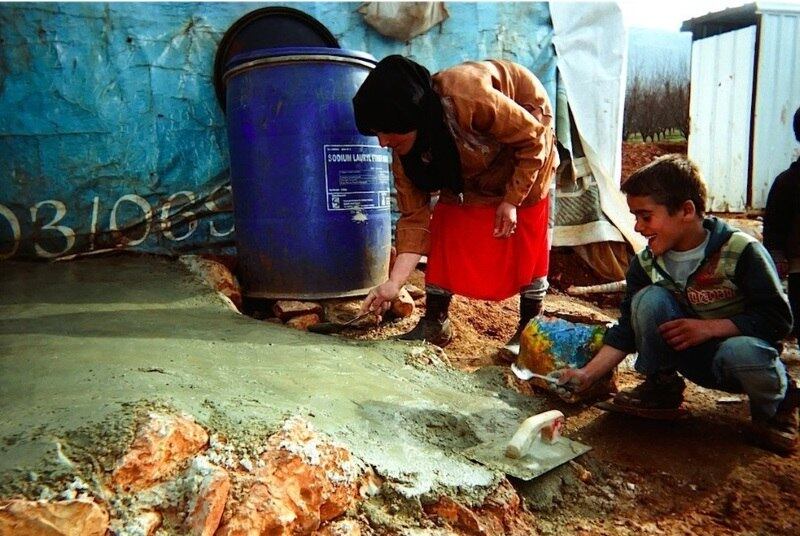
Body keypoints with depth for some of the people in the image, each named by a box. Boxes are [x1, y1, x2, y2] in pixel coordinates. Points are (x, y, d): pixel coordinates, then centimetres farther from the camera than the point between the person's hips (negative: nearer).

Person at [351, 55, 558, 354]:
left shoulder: (466, 97, -40)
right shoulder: (403, 152, -21)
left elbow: (533, 138, -27)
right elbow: (414, 217, -19)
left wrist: (511, 200, -24)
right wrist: (394, 283, -27)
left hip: (525, 146, -5)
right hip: (470, 166, 5)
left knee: (528, 238, -8)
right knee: (446, 226, -6)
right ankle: (434, 323, 4)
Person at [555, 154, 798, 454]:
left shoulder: (741, 251, -20)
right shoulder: (646, 264, -8)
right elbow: (627, 330, -6)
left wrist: (710, 327, -28)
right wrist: (588, 374, -16)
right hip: (695, 359, 3)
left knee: (742, 352, -39)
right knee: (649, 298, -23)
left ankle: (774, 408, -2)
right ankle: (661, 385, -2)